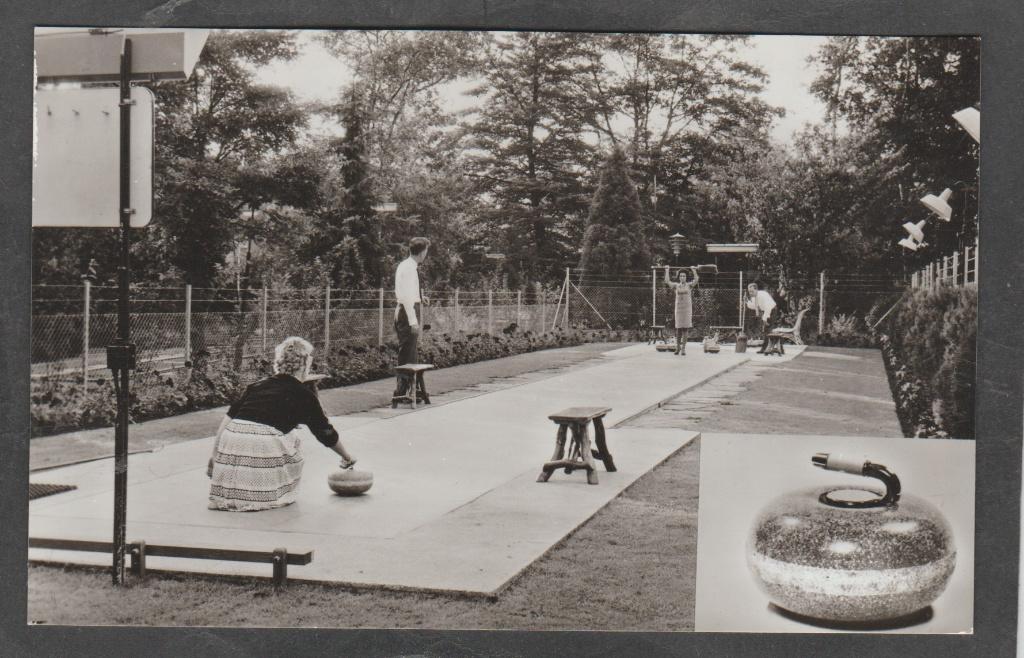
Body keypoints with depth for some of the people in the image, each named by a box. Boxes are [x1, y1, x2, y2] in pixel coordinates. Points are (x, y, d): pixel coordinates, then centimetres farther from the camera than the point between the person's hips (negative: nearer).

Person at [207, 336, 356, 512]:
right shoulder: (303, 394, 13)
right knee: (294, 435, 23)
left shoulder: (257, 386, 23)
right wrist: (347, 458, 38)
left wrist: (215, 455, 21)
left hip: (230, 443, 5)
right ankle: (284, 493, 16)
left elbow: (228, 418, 16)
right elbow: (326, 434, 23)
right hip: (264, 447, -4)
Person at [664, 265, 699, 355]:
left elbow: (696, 279, -10)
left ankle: (683, 348, -1)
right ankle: (678, 347, 16)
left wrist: (693, 270, -2)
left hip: (687, 309, -2)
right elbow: (667, 281, 4)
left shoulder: (689, 285, 2)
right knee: (678, 328, 5)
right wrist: (667, 271, 9)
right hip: (678, 308, 2)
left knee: (685, 328, -3)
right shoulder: (676, 285, 6)